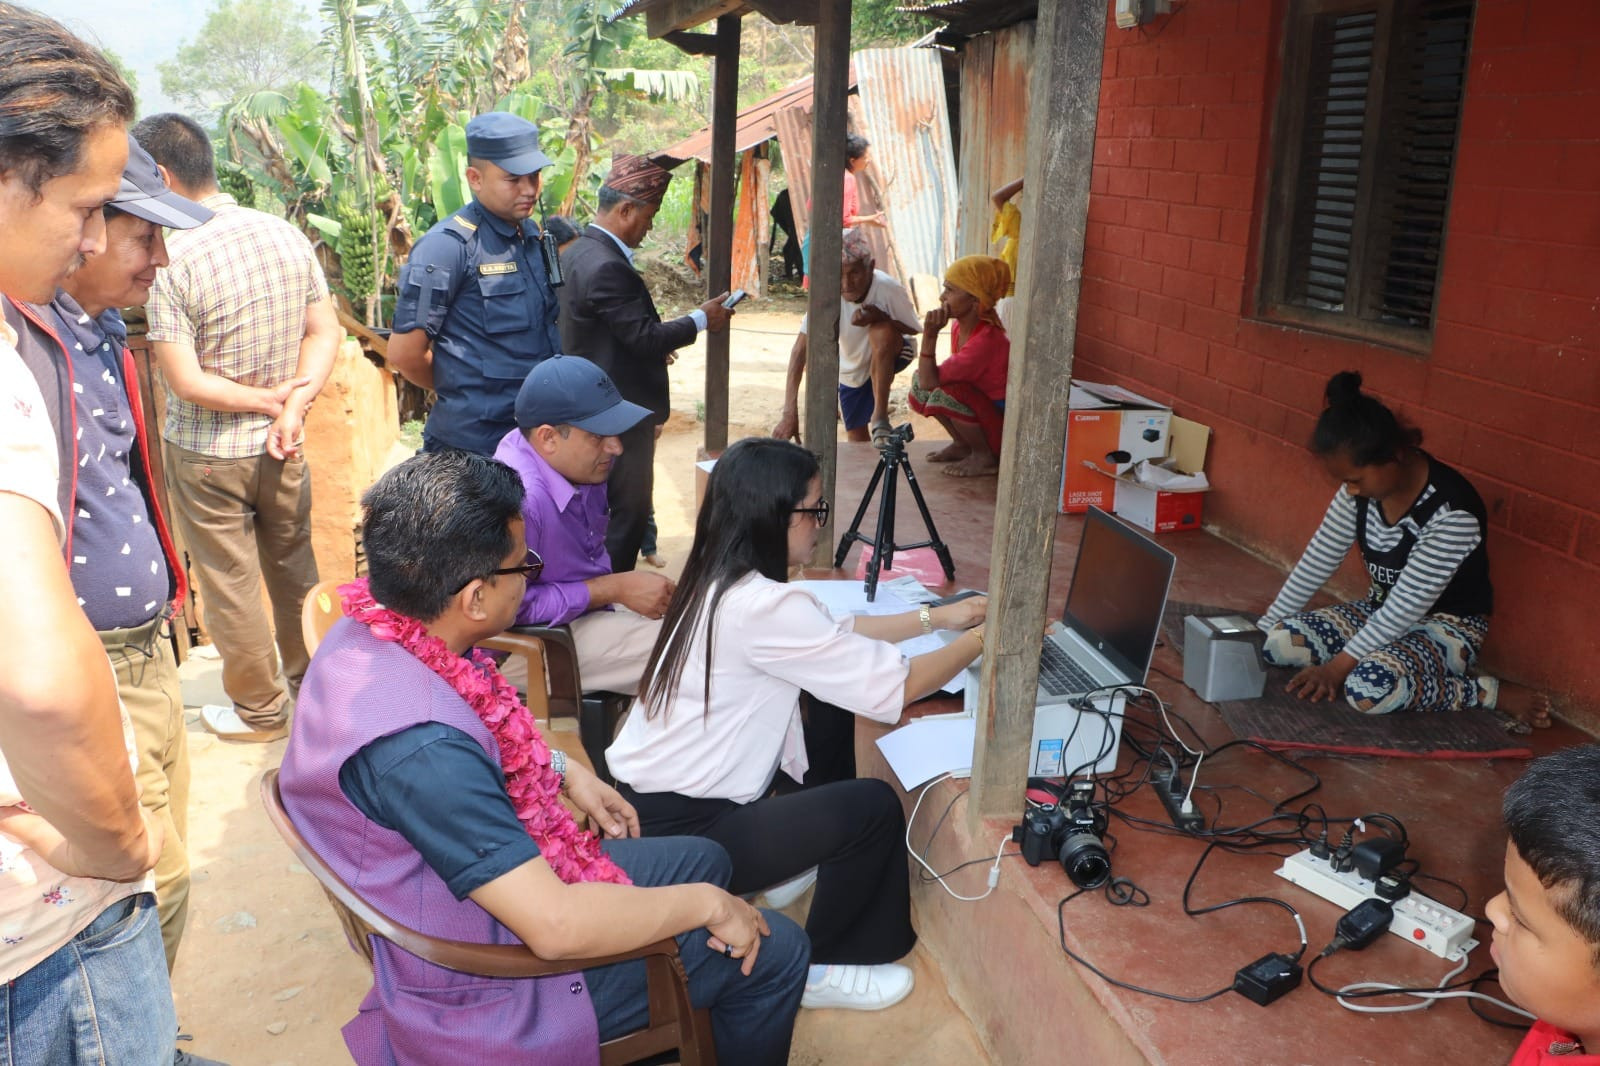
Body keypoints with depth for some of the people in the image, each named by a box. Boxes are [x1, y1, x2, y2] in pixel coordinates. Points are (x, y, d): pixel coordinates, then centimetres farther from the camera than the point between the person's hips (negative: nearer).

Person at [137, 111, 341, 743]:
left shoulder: (170, 260, -21)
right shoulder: (287, 235, -4)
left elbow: (186, 382, -21)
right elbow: (326, 333, -1)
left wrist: (269, 398, -9)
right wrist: (293, 405, -11)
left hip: (207, 455, -5)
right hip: (281, 448, 5)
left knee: (230, 584, 11)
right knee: (294, 566, 21)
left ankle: (260, 709, 25)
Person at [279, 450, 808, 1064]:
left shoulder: (368, 633, -9)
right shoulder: (421, 748, -38)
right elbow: (557, 926, -37)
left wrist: (562, 771, 4)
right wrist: (709, 904, -22)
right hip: (484, 986, -9)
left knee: (703, 859, 22)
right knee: (775, 949, -2)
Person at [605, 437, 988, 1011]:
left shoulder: (719, 580, 3)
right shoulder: (762, 606, -26)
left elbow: (833, 633, 15)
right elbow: (895, 685, -22)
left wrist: (936, 617, 13)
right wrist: (981, 639, -6)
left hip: (650, 796, 10)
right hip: (678, 835, -10)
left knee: (835, 719, 16)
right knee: (874, 808, -8)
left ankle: (812, 868, 30)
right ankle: (814, 968, 12)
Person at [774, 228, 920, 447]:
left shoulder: (889, 289, -33)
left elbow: (913, 330, -15)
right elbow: (801, 349, -34)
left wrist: (881, 317, -38)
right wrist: (789, 412, -44)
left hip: (891, 355, -2)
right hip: (851, 368, 3)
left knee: (882, 331, -37)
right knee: (857, 440, 4)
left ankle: (880, 416, -24)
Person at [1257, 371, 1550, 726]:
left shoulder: (1452, 513, -29)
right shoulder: (1360, 489, -8)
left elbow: (1409, 604, -26)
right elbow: (1315, 563, -2)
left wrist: (1340, 664, -24)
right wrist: (1262, 630, -4)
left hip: (1446, 625, -6)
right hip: (1381, 611, 7)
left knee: (1370, 688, -36)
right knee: (1278, 642, -14)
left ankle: (1490, 693, -12)